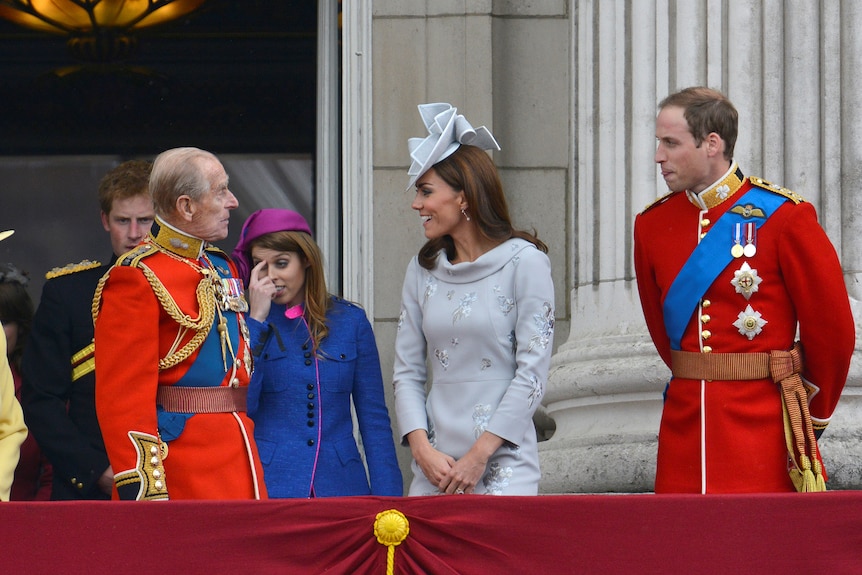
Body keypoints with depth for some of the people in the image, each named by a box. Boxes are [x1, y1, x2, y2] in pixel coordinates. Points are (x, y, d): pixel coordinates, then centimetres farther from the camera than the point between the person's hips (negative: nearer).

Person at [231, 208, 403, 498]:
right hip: (268, 486, -2)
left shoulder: (349, 320, 9)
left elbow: (374, 419, 11)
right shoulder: (243, 322, 4)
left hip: (339, 485, 2)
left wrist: (387, 499, 2)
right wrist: (256, 319, -8)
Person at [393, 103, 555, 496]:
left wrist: (480, 454, -11)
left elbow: (533, 372, -7)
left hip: (503, 462, -4)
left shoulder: (523, 262, -4)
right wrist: (422, 449, -5)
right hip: (435, 464, 4)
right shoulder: (423, 270, 11)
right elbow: (406, 372, 10)